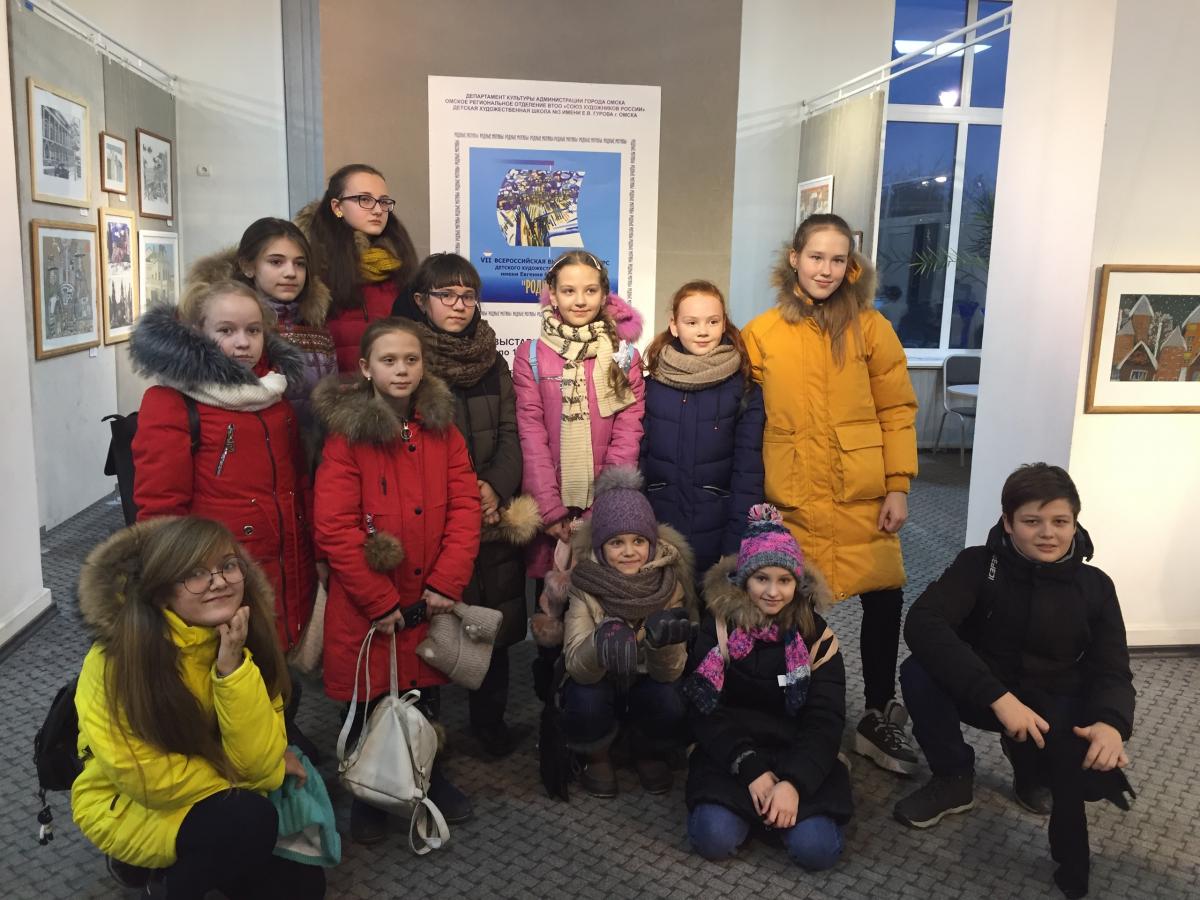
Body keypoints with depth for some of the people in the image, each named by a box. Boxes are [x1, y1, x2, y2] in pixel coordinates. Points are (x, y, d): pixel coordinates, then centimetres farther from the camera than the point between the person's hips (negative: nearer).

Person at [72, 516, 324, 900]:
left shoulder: (246, 638, -14)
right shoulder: (120, 653, -28)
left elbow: (257, 761, -20)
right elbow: (148, 780, -24)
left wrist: (233, 665, -33)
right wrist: (271, 772, -16)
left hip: (211, 799, 5)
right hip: (123, 806, -4)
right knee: (249, 821, -29)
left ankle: (180, 862, 14)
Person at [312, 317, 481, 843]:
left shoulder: (441, 429, 3)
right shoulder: (346, 434, -11)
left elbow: (465, 507, -1)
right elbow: (335, 528, -15)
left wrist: (447, 581, -12)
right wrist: (380, 602, -16)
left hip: (431, 601, 4)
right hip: (365, 606, -3)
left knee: (426, 700, 19)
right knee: (368, 705, 12)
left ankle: (430, 777, 42)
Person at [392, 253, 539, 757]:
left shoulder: (493, 363, 11)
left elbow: (510, 435, 7)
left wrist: (496, 488, -10)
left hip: (492, 514, 4)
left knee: (496, 619, 9)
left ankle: (490, 720, 27)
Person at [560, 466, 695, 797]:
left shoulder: (669, 582, -19)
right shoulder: (584, 582, -22)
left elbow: (671, 672, -22)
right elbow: (576, 665, -29)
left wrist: (662, 640, -44)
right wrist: (603, 639, -51)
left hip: (648, 684, 1)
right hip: (596, 683, -1)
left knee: (672, 709, -29)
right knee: (585, 704, -32)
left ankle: (649, 755, 7)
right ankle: (596, 758, 3)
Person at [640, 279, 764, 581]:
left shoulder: (745, 389, -3)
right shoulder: (651, 384, 1)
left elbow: (748, 470, -6)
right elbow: (636, 458, 3)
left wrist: (737, 545, -11)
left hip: (716, 534, -1)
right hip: (656, 533, 1)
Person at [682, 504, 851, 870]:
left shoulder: (816, 636, -3)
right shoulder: (719, 626, -6)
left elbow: (825, 721, -7)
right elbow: (703, 710, -8)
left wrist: (794, 782, -23)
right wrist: (750, 770, -20)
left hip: (795, 753, 1)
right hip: (732, 751, 0)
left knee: (816, 848, -23)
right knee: (715, 838, -25)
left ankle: (785, 797, 7)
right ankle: (754, 802, 6)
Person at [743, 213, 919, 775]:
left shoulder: (870, 327, 1)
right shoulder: (761, 334, 3)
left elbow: (897, 411, 1)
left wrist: (898, 486, -5)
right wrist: (754, 490, 2)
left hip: (862, 496, 0)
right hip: (792, 499, 0)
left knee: (884, 599, 5)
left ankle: (879, 720, 27)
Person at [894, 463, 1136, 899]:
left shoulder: (1095, 587, -4)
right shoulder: (979, 564, -14)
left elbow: (1112, 672, -7)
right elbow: (922, 624, -29)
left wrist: (1111, 722, -33)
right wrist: (999, 696, -38)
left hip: (1055, 703, 0)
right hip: (983, 694, 0)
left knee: (1098, 764, -31)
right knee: (918, 672, -30)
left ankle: (1030, 765, 6)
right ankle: (952, 780, -4)